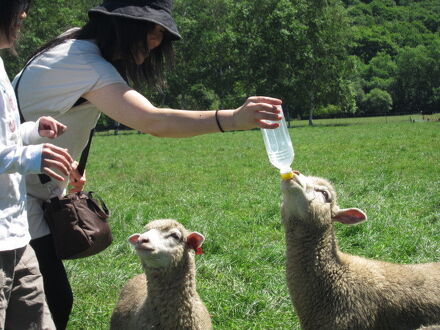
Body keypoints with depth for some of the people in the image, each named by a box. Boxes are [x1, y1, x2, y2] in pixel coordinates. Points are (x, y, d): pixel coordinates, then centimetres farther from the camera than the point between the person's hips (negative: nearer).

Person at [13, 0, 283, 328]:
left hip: (34, 187, 10)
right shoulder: (84, 64, -26)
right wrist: (232, 119, -48)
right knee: (55, 301, -10)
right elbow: (153, 122, -40)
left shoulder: (75, 46, 6)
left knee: (56, 298, 12)